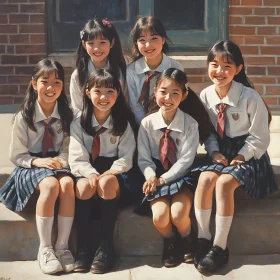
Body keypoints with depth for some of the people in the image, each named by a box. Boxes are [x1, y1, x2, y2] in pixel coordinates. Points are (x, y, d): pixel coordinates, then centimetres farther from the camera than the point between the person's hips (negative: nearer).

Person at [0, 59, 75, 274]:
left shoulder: (67, 115, 3)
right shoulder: (24, 117, -2)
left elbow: (68, 149, 3)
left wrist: (61, 161, -19)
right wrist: (37, 161, -19)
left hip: (58, 165, 2)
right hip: (30, 167, -2)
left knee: (67, 183, -33)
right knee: (50, 185, -35)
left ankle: (62, 245, -24)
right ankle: (45, 249, -26)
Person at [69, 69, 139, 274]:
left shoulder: (123, 122, 0)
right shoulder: (79, 124, 1)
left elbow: (126, 158, -5)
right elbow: (77, 160, -6)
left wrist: (108, 173, -23)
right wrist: (91, 174, -26)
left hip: (115, 172, -1)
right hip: (88, 171, 1)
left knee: (106, 182, -35)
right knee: (85, 185, -34)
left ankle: (106, 247, -27)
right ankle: (82, 248, -24)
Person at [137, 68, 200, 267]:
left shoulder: (190, 124, -8)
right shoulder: (147, 123, -3)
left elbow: (186, 160, -12)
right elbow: (144, 158, -3)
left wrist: (163, 179, -20)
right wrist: (151, 176, -22)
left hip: (181, 177, -1)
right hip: (157, 178, 1)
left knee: (178, 214, -25)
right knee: (159, 217, -22)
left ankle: (188, 241, 10)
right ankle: (171, 242, 12)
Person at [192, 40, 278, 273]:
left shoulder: (250, 97, -16)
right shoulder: (205, 96, -3)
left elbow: (259, 138, -10)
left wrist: (241, 157, -18)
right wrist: (214, 152, -11)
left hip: (247, 155, -4)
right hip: (220, 152, 4)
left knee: (224, 183, -29)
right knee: (205, 178, -25)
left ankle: (220, 247, -17)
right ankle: (203, 238, -11)